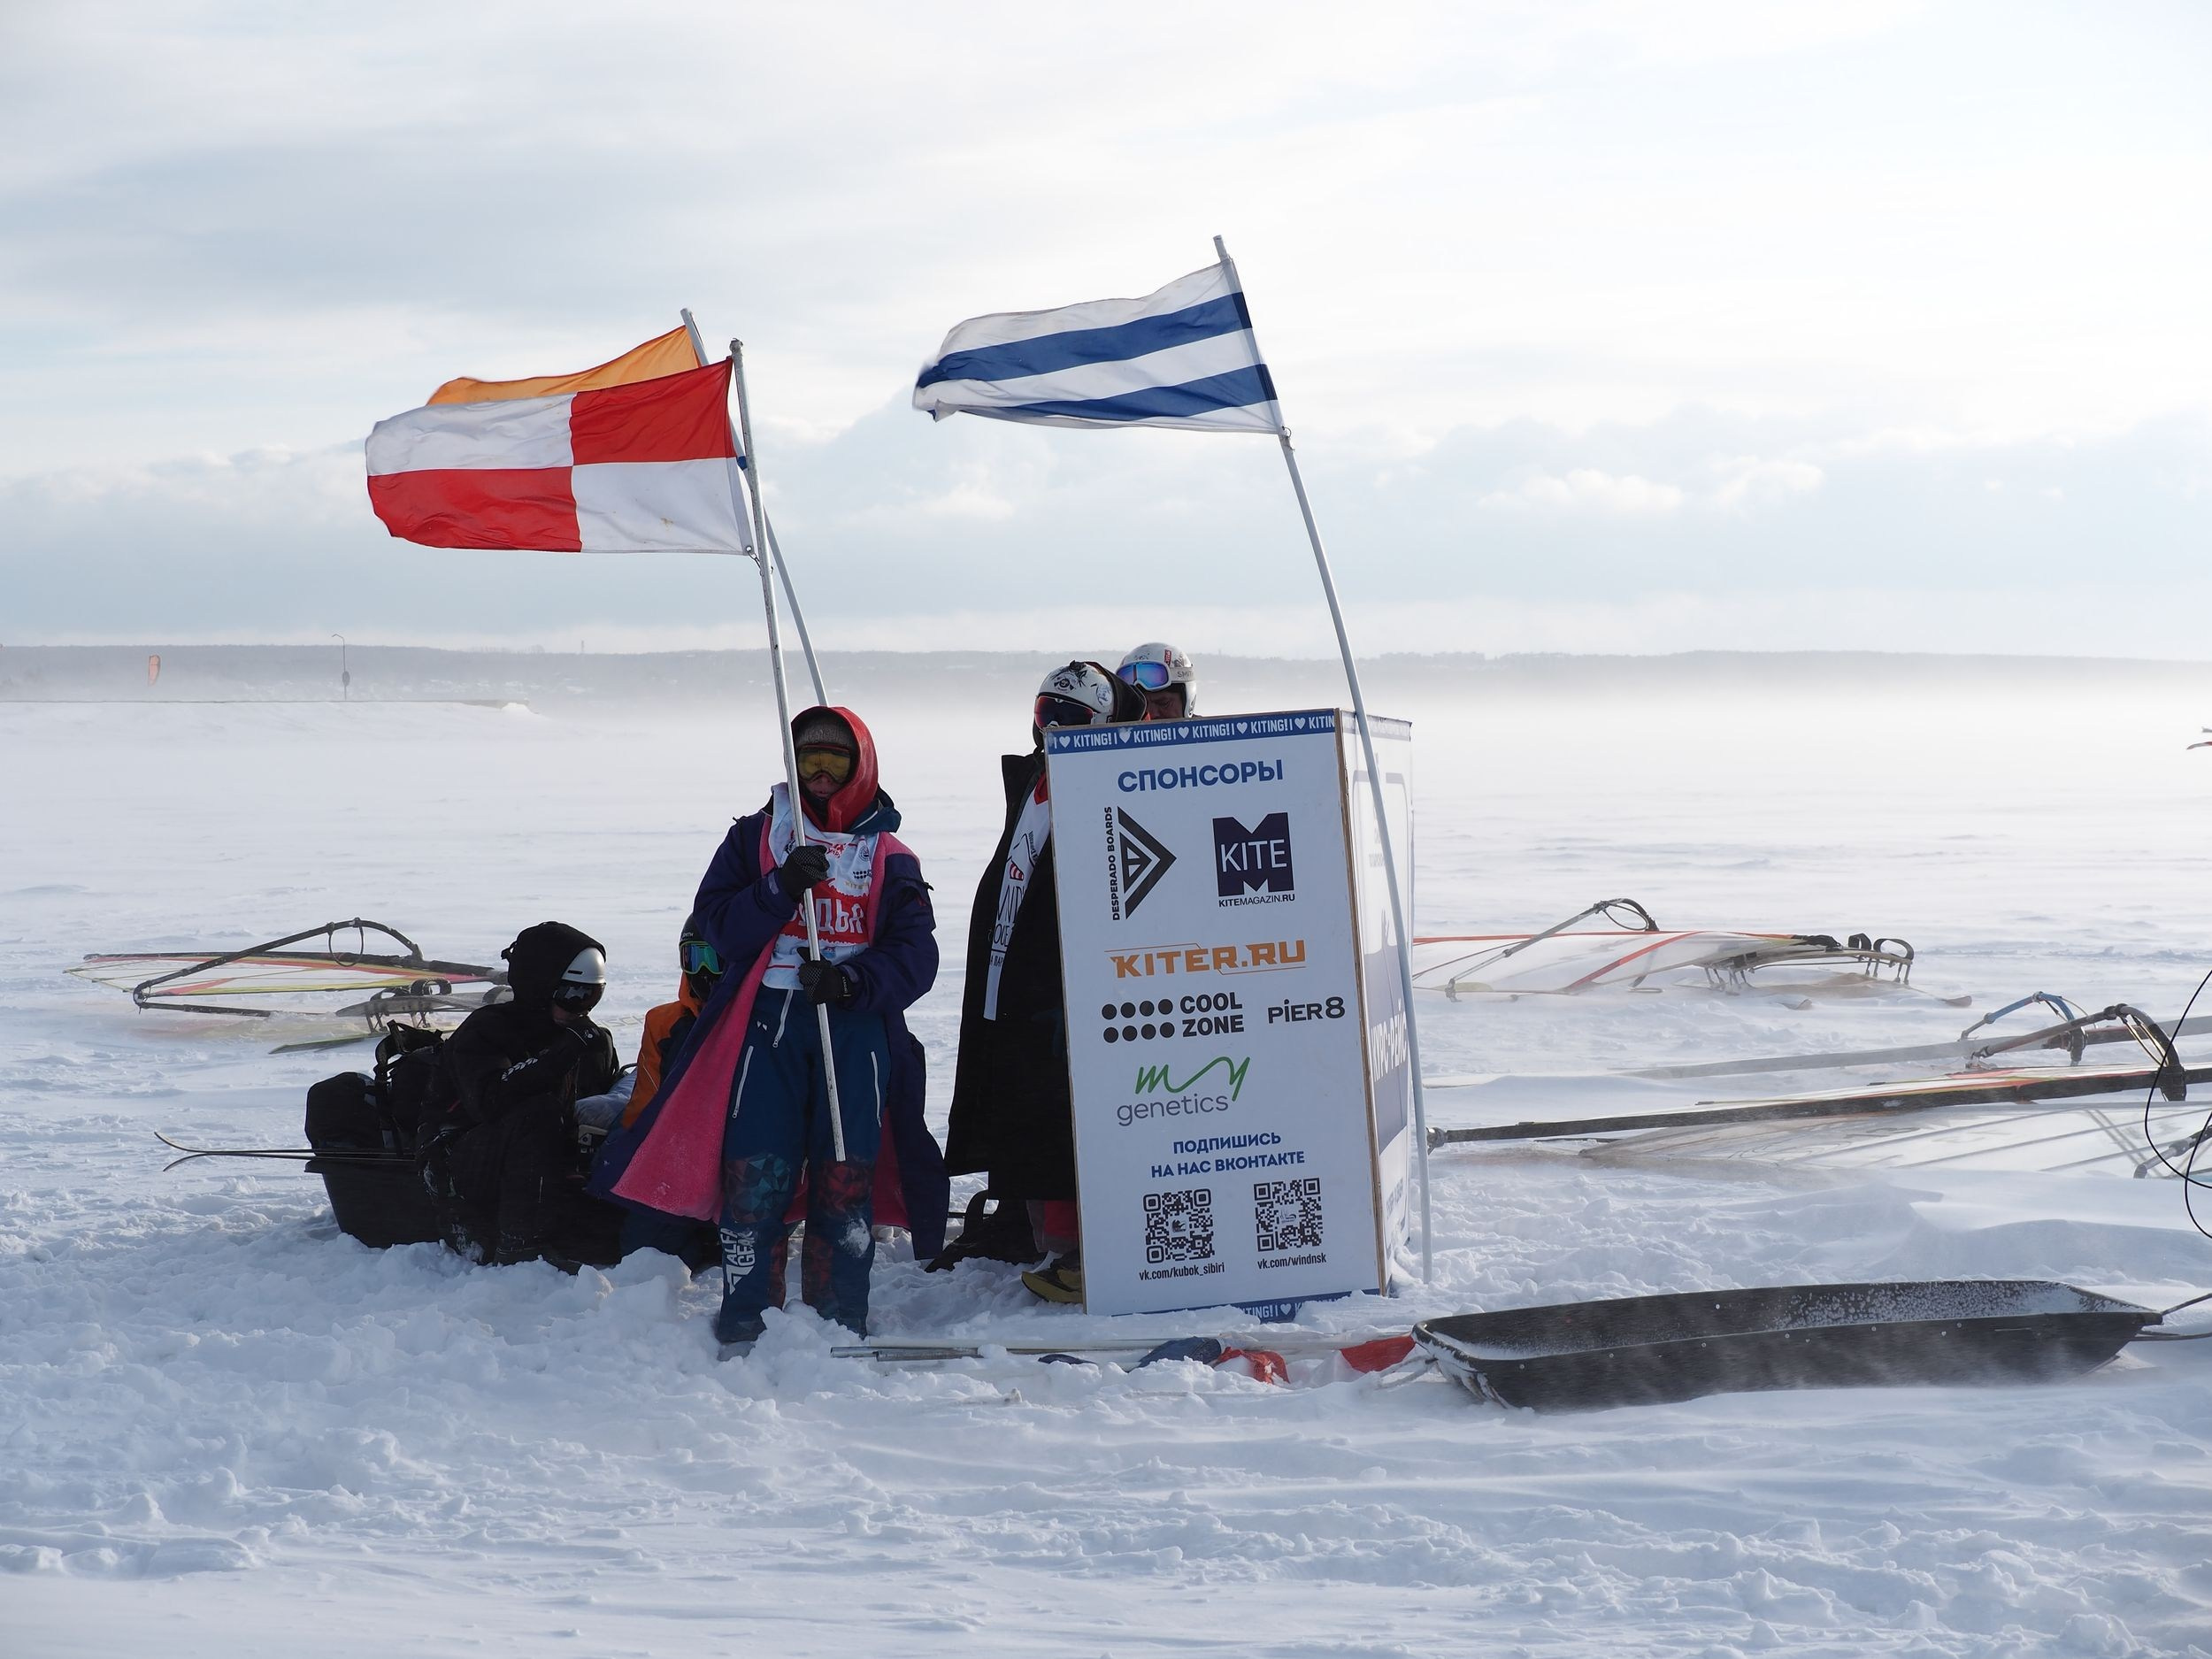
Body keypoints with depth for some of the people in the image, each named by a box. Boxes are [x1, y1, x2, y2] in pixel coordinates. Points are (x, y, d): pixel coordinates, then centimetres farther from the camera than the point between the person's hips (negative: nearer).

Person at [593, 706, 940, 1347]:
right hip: (767, 1022, 0)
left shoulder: (890, 857, 13)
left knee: (845, 1176, -4)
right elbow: (716, 921, 3)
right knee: (754, 1172, -8)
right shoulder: (754, 836, 15)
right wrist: (779, 889, -13)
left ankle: (838, 1320, 3)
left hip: (856, 1025, 0)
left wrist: (853, 981, -14)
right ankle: (745, 1315, -3)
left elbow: (916, 955, 4)